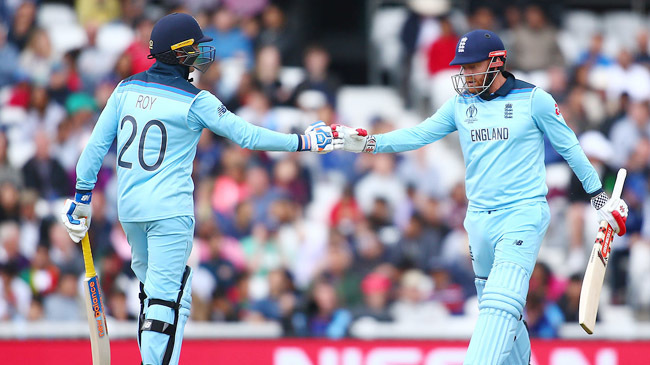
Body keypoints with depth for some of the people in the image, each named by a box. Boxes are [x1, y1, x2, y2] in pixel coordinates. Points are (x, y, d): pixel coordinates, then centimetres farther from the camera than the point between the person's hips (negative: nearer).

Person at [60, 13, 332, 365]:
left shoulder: (127, 88, 6)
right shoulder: (194, 101, -9)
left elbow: (97, 143, 7)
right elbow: (246, 135, -8)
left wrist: (83, 195, 15)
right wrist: (304, 142, 1)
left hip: (129, 208, 6)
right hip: (169, 210, -6)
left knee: (152, 288, 19)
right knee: (167, 299, -7)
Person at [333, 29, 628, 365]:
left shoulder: (533, 99, -3)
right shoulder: (460, 104, 9)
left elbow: (569, 147, 5)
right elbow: (419, 135, 4)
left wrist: (599, 197, 11)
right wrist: (366, 143, -9)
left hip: (523, 214, -5)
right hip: (479, 220, 6)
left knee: (500, 305, -19)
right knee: (494, 307, 9)